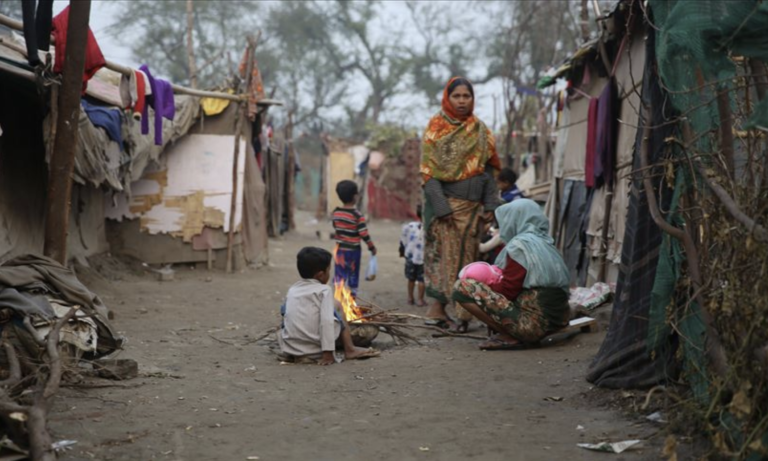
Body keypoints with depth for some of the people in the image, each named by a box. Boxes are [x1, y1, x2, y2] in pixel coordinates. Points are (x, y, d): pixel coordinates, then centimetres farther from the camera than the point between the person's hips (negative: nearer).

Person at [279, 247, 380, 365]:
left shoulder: (292, 290, 13)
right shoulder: (324, 290, -2)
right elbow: (326, 320, -13)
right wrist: (328, 353, -16)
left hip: (289, 349, 4)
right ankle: (349, 350, 17)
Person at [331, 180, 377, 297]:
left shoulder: (335, 213, -1)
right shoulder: (357, 215, -17)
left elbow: (336, 231, 9)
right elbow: (364, 234, -16)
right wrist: (372, 247, -3)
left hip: (340, 249, 4)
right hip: (353, 250, -4)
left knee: (339, 276, 10)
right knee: (352, 277, 8)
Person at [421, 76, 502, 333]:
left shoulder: (480, 130, 12)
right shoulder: (435, 128, -1)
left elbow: (488, 170, 12)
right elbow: (428, 170, -8)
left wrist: (490, 205, 1)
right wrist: (441, 206, -16)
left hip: (473, 206, 5)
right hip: (446, 203, -5)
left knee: (468, 256, 4)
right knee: (445, 253, -7)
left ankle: (464, 309, 7)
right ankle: (439, 307, -5)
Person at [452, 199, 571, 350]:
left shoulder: (520, 246, -10)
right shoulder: (546, 243, 15)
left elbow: (507, 291, -8)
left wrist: (484, 282, 9)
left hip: (533, 324, -9)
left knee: (462, 287, -7)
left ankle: (509, 338, -5)